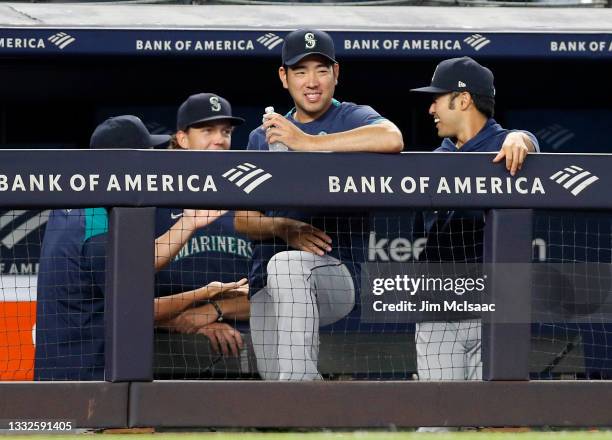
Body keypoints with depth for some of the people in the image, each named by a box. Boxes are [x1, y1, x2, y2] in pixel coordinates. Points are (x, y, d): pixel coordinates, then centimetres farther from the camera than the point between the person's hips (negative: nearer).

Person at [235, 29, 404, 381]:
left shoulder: (353, 119, 2)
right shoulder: (263, 137, 19)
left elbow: (393, 139, -24)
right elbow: (243, 220, 12)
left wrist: (308, 142, -24)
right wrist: (283, 228, -11)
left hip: (337, 275, -5)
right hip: (266, 285, 5)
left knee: (285, 264, -37)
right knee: (276, 379, -6)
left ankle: (299, 375, -40)